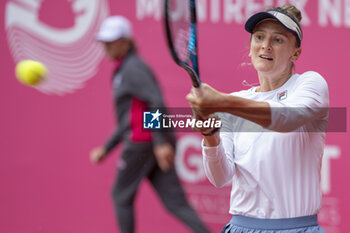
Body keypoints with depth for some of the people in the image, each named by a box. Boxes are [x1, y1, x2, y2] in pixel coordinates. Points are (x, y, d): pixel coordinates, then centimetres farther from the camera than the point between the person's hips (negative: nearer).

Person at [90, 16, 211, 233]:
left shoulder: (133, 68, -8)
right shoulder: (123, 71, 23)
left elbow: (156, 102, -20)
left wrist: (161, 142, -27)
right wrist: (105, 149, 27)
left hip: (142, 142, -9)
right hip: (151, 142, 9)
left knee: (122, 195, 6)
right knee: (175, 202, 0)